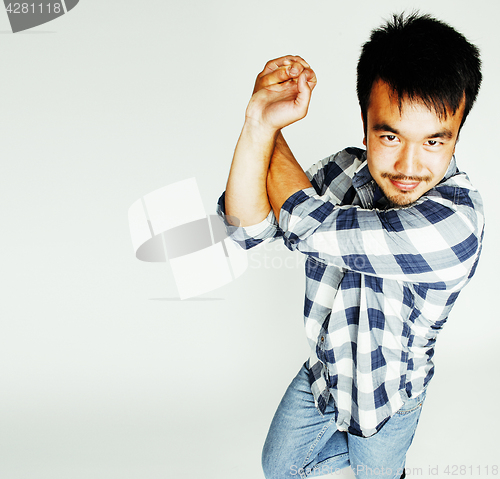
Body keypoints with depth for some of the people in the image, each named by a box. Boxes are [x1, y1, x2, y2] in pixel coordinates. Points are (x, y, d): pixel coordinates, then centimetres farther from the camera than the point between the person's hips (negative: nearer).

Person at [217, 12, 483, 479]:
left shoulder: (453, 224, -37)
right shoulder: (347, 170, -19)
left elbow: (306, 226, -39)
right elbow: (246, 225, -24)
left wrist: (274, 134, -24)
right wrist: (259, 123, -38)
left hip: (385, 397, -4)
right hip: (321, 372, 4)